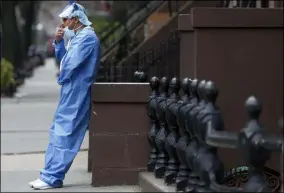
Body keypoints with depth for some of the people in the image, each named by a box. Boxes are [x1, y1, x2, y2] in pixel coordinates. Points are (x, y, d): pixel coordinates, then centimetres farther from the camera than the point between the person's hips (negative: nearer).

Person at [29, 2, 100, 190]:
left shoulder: (88, 37, -14)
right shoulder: (78, 37, 17)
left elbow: (72, 62, -21)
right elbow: (64, 59, 24)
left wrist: (62, 78, -3)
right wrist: (59, 42, 8)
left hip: (76, 93, -10)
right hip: (71, 92, 10)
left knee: (63, 134, -10)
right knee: (57, 132, 11)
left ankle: (52, 178, -10)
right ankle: (50, 175, 14)